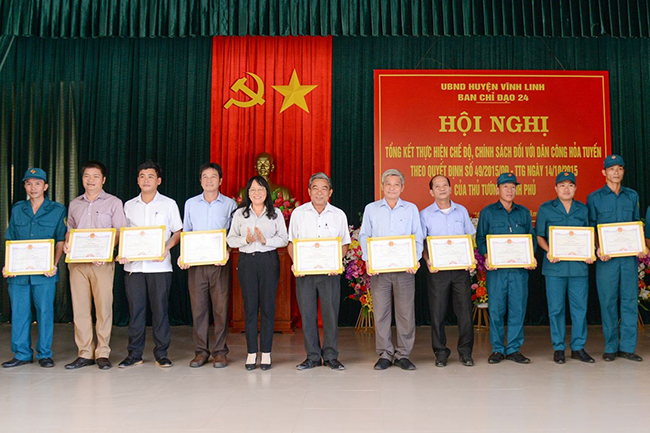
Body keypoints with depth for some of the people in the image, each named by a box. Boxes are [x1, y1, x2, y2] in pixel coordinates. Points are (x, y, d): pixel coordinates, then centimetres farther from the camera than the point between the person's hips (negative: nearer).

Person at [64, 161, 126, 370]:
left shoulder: (113, 202, 4)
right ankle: (85, 353, 12)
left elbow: (120, 233, 0)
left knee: (104, 306, -4)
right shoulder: (74, 204, 16)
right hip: (77, 261, 4)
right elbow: (70, 231, 22)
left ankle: (103, 353, 5)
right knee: (80, 307, 3)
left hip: (102, 262, -3)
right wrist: (66, 244, 0)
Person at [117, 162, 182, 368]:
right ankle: (134, 353, 16)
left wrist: (166, 248, -12)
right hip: (133, 265, 3)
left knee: (160, 309, 0)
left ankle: (161, 354, 11)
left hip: (159, 265, -2)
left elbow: (178, 232, 5)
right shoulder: (129, 205, 12)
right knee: (135, 310, 5)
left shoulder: (169, 204, 5)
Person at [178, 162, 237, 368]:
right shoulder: (190, 204, 12)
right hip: (196, 262, 2)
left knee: (221, 307, -1)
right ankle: (201, 351, 13)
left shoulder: (230, 204, 6)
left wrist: (226, 251, -11)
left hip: (220, 262, -1)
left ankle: (219, 351, 9)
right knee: (198, 306, 2)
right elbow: (185, 232, 15)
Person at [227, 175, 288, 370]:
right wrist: (246, 240, -13)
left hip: (269, 261, 0)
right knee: (250, 306, 2)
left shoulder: (276, 214, 7)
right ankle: (251, 353, 10)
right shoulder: (239, 213, 9)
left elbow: (284, 239, 2)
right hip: (247, 261, 1)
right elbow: (230, 239, 5)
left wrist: (266, 240, -13)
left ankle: (266, 353, 10)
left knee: (268, 306, 1)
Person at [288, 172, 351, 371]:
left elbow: (344, 244, 10)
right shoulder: (298, 213, 7)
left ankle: (330, 356, 14)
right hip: (304, 271, 0)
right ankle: (312, 356, 16)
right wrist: (296, 263, -7)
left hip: (330, 272, 0)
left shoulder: (339, 215, 7)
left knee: (331, 313, 2)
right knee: (307, 314, 4)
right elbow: (292, 243, 9)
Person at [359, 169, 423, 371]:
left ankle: (403, 355, 12)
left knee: (406, 312, 1)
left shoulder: (411, 209, 11)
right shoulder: (371, 209, 11)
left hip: (404, 268, 0)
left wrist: (415, 261, -6)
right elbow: (364, 237, 8)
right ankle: (385, 354, 12)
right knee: (380, 312, 1)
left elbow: (418, 238, 9)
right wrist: (368, 261, -6)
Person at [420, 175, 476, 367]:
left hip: (461, 268, 2)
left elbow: (470, 237, 13)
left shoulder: (462, 211, 10)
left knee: (465, 310, 3)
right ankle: (440, 352, 15)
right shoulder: (425, 214, 4)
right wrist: (428, 260, -13)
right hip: (438, 269, -1)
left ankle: (465, 351, 17)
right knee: (437, 311, 3)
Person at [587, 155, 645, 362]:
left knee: (630, 300, 3)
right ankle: (611, 347, 11)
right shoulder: (594, 198, 4)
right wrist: (597, 249, -12)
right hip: (607, 258, -3)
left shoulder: (632, 196, 13)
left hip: (630, 256, 3)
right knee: (608, 302, 1)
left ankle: (627, 347, 12)